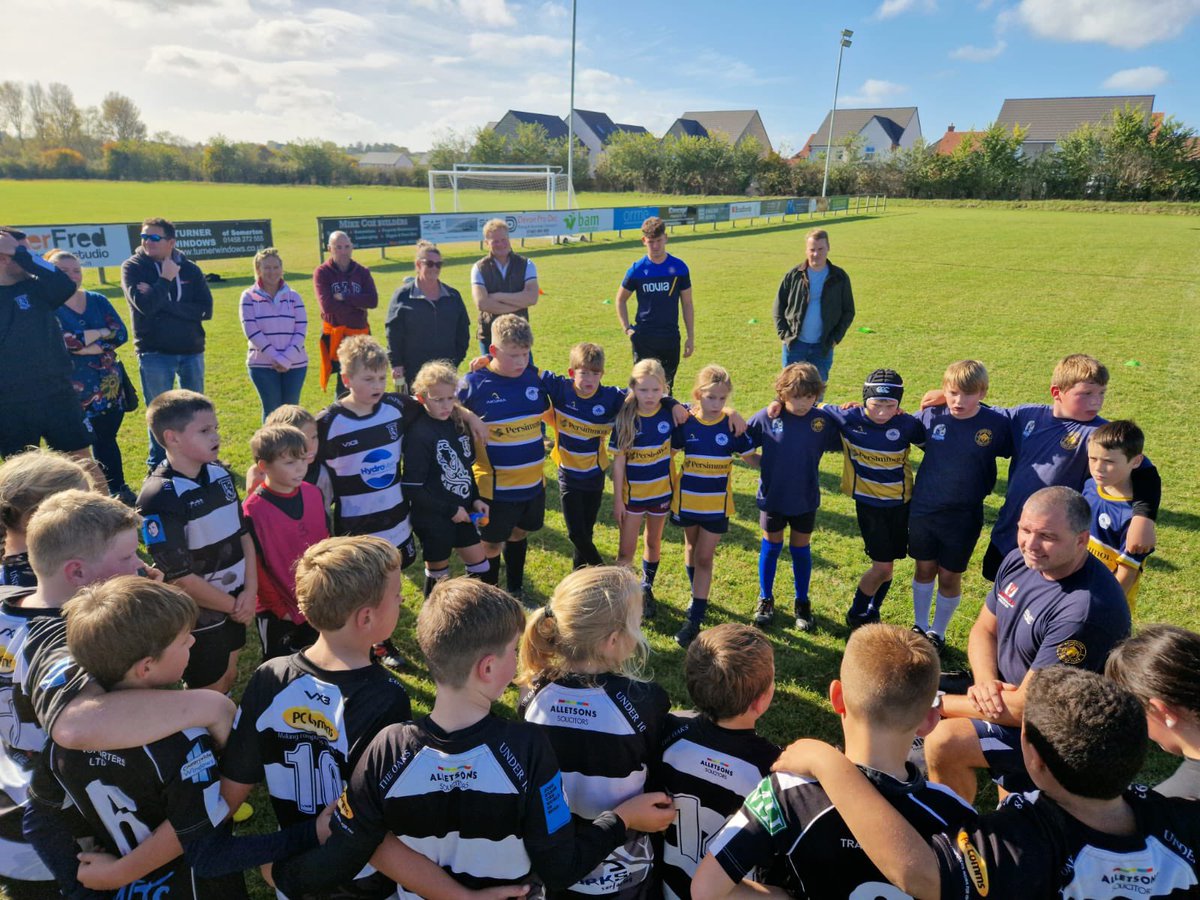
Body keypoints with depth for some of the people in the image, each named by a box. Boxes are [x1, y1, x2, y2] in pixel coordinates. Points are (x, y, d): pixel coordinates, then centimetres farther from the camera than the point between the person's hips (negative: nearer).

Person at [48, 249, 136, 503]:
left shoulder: (98, 301, 7)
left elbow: (121, 334, -5)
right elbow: (62, 341, -21)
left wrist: (86, 346, -17)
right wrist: (102, 332, -11)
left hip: (109, 386, 4)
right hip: (72, 390, -4)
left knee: (107, 438, 14)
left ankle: (118, 489, 24)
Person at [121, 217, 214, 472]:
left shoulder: (190, 269, 2)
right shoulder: (133, 267, -3)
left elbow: (205, 309, -10)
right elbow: (144, 304, -20)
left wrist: (162, 302, -14)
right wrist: (166, 278, -14)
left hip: (192, 350, 2)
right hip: (154, 353, -2)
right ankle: (157, 465, 19)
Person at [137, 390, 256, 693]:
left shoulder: (220, 474, -3)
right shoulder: (159, 498, -23)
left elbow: (244, 534, 4)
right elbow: (180, 577, -21)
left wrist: (250, 591, -7)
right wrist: (232, 606, -11)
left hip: (236, 603, 6)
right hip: (198, 617, -6)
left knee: (229, 678, 23)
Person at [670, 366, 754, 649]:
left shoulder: (732, 425, -10)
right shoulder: (685, 423, -8)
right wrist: (672, 486, 1)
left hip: (716, 505, -2)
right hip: (687, 501, 2)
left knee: (704, 558, -1)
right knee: (692, 549, 20)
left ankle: (695, 620, 3)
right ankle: (698, 595, 44)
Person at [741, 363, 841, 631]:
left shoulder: (823, 420, -12)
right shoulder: (765, 418, -15)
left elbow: (841, 446, 0)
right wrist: (767, 467, -6)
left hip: (806, 499, 1)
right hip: (772, 497, -1)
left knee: (801, 549, 15)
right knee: (771, 547, 15)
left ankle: (802, 603, 32)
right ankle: (765, 599, 33)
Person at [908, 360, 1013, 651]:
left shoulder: (997, 423, -14)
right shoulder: (930, 415, -10)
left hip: (963, 516, -1)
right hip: (923, 509, 2)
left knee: (949, 576, 11)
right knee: (924, 569, 17)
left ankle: (938, 632, 33)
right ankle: (919, 625, 37)